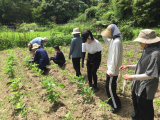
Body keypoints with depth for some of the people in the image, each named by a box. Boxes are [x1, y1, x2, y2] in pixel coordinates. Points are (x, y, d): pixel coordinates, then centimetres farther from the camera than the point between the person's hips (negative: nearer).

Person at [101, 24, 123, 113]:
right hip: (111, 68, 10)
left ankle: (116, 105, 16)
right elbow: (107, 41, 30)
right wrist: (103, 35, 12)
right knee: (111, 86, 21)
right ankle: (112, 100, 39)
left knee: (110, 87, 1)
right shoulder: (113, 40, 7)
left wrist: (112, 71, -22)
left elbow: (115, 58, -26)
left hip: (113, 70, -10)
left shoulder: (117, 42, -24)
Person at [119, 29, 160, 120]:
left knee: (145, 110, 14)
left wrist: (132, 77, -24)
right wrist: (128, 66, 7)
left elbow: (150, 74, -28)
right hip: (138, 85, 9)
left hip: (146, 88, -9)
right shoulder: (147, 50, 2)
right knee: (137, 105, 31)